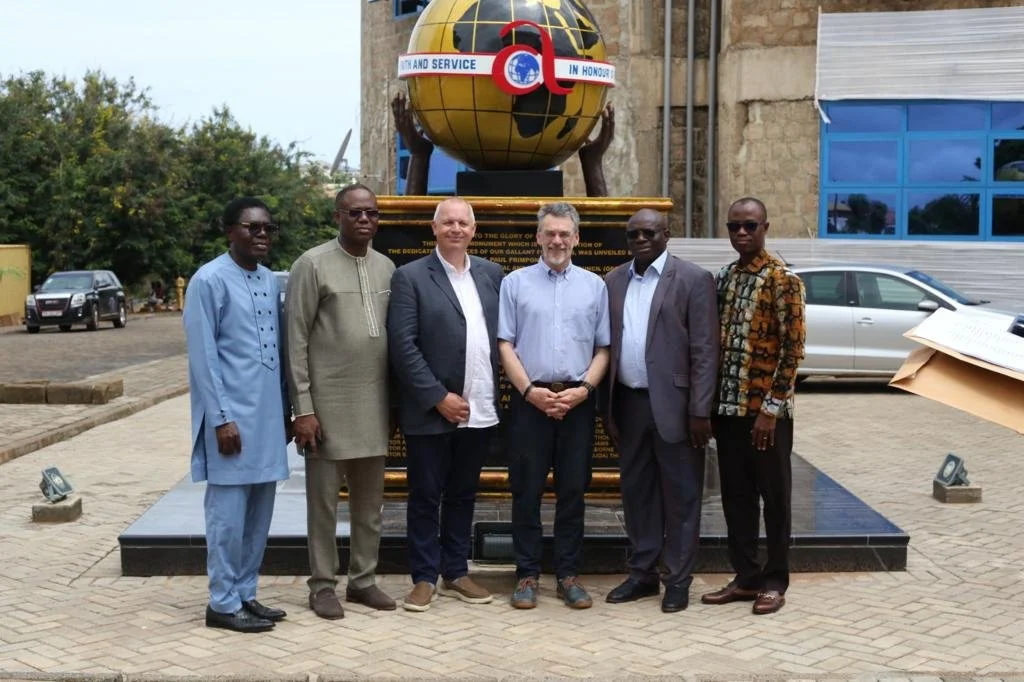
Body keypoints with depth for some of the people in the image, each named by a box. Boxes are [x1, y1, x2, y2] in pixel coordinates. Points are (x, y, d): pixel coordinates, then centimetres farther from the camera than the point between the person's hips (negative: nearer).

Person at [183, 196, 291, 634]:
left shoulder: (271, 281, 11)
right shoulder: (209, 281, -9)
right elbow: (202, 357, -12)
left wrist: (285, 409, 14)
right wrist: (222, 418, -15)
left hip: (268, 415, 7)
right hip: (232, 416, -7)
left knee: (259, 514, 12)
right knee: (228, 512, 0)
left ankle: (245, 594, 24)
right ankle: (223, 603, 10)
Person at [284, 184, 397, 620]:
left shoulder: (386, 268, 9)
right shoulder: (312, 265, -6)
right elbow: (295, 341, -8)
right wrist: (303, 408, -12)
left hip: (374, 402, 5)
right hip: (328, 402, -5)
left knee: (370, 499, 11)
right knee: (324, 499, 4)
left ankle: (363, 579, 23)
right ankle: (322, 584, 16)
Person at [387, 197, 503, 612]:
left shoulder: (491, 274, 10)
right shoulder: (411, 277, -4)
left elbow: (501, 334, 10)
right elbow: (403, 345, -10)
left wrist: (497, 395, 1)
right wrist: (439, 397, -14)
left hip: (479, 411, 4)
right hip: (431, 411, -4)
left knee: (463, 496, 14)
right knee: (425, 497, 6)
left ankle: (456, 573, 25)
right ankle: (425, 578, 17)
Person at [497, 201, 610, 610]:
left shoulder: (594, 286, 10)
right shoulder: (515, 283, 5)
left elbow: (603, 348, 7)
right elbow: (505, 344, 1)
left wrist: (584, 389, -7)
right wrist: (530, 390, -10)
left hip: (578, 401, 1)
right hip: (530, 399, -1)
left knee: (573, 490, 6)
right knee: (527, 490, 2)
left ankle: (568, 574, 15)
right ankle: (527, 575, 11)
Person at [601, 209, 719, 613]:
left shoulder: (693, 280, -5)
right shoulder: (614, 281, 10)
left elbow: (705, 350, -8)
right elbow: (607, 347, 11)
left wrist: (699, 412, -13)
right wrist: (608, 410, 8)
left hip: (673, 405, -5)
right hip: (628, 403, 5)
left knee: (680, 496, 4)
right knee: (636, 492, 13)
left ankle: (678, 581, 14)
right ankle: (642, 574, 25)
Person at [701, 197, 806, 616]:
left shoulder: (782, 279, -8)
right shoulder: (723, 278, 11)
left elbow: (793, 349, -11)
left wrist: (772, 408, -15)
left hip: (765, 410, -6)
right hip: (727, 408, 6)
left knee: (774, 496, 5)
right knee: (736, 495, 11)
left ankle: (774, 581, 15)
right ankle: (745, 577, 22)